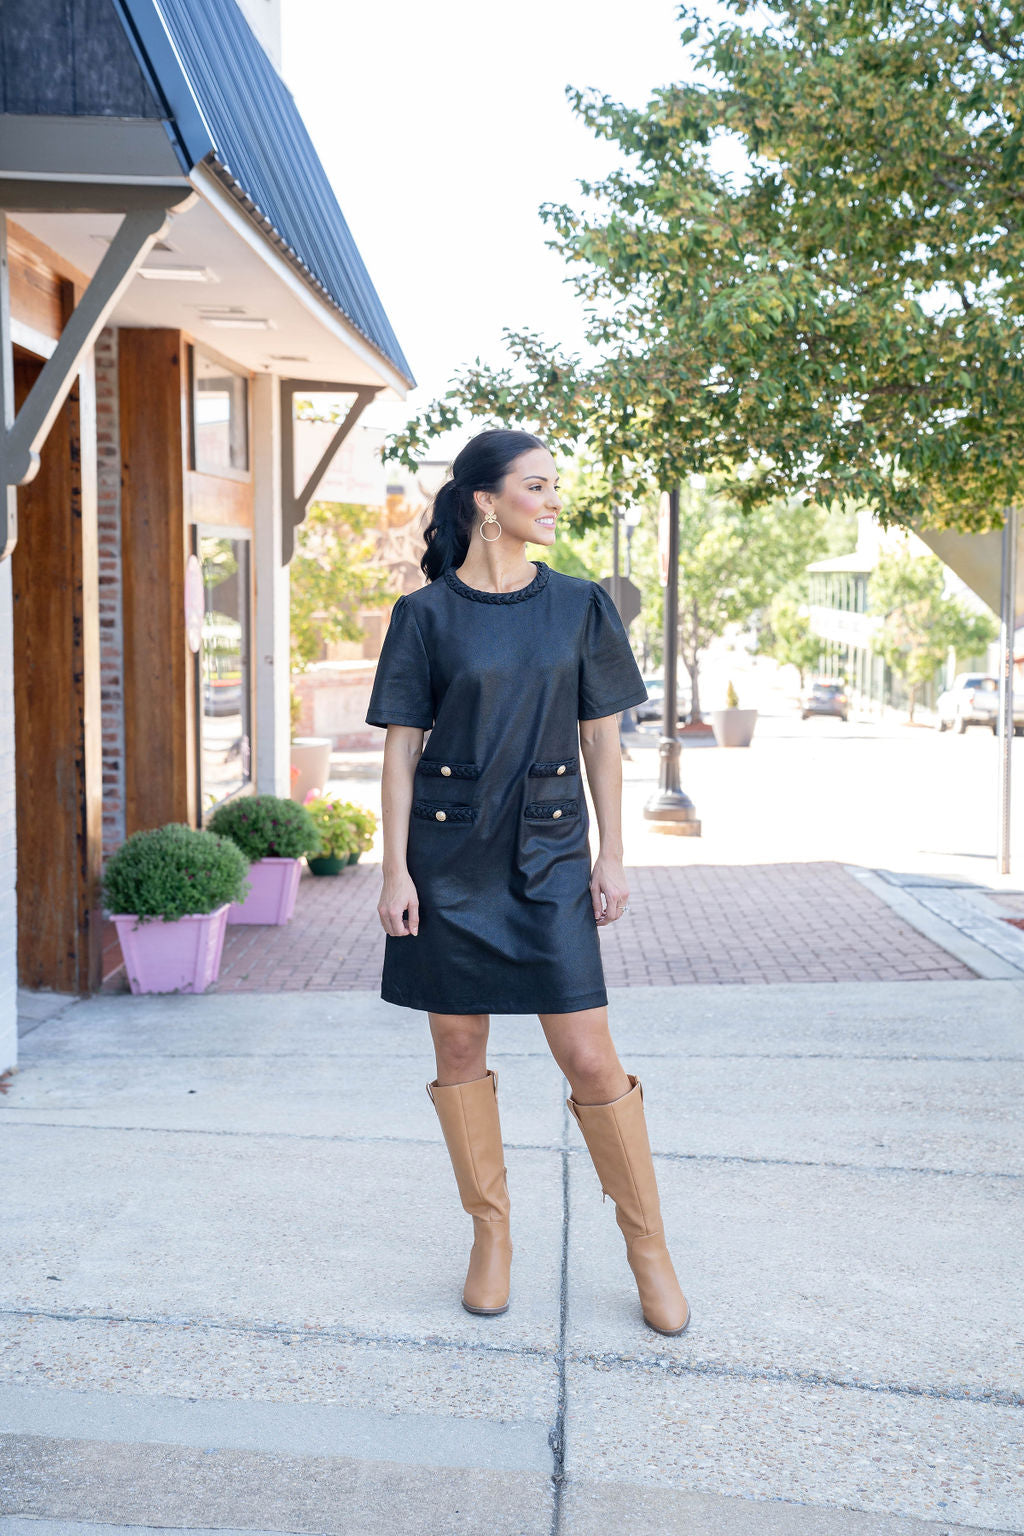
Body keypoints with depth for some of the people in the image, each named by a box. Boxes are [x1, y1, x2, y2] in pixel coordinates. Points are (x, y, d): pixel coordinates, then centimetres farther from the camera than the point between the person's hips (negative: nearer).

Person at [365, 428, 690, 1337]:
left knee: (589, 1058, -3)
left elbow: (601, 740, 8)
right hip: (449, 851, 0)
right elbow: (401, 748, 1)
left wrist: (612, 856, 3)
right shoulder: (426, 615, 0)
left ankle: (649, 1247, 13)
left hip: (547, 852, 0)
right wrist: (396, 870, -4)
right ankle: (491, 1236, 24)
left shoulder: (580, 607, 4)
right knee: (459, 1048, 6)